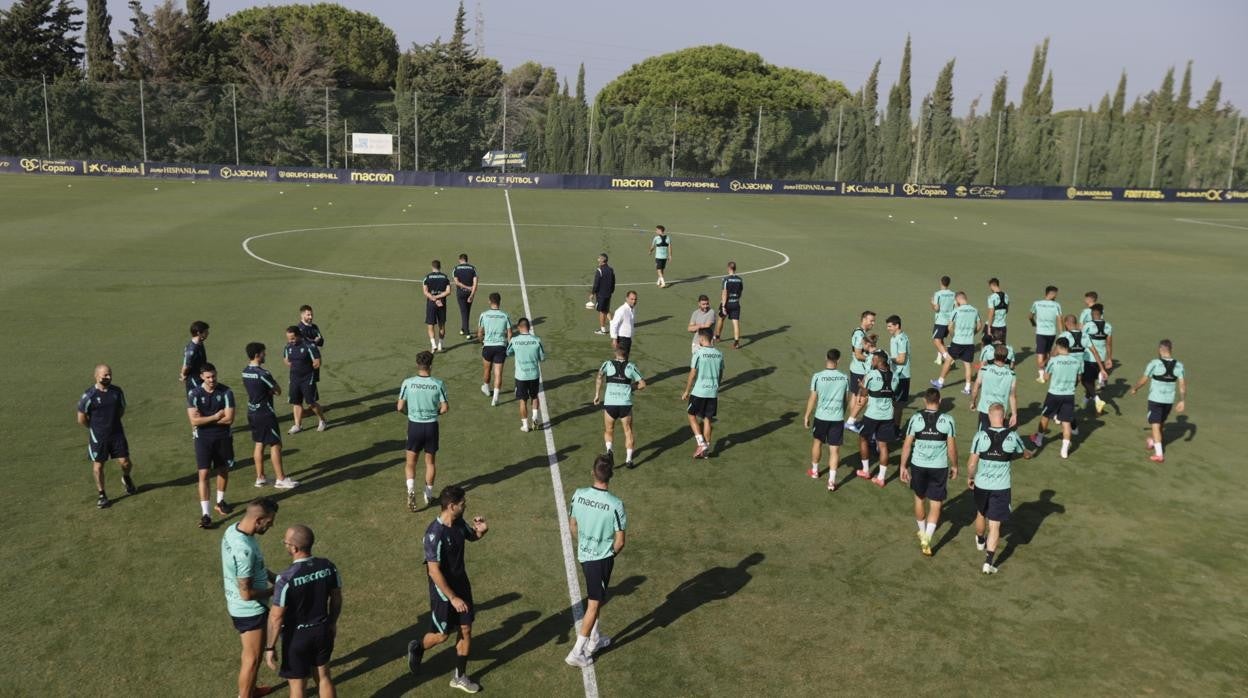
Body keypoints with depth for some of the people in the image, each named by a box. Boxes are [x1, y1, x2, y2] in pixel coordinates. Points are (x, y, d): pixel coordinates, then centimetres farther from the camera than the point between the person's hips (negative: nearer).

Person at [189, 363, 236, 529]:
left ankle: (220, 501, 39)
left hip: (223, 437, 2)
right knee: (203, 473, -7)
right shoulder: (194, 394, -9)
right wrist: (216, 417, -15)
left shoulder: (226, 392, -9)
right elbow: (194, 421, -16)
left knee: (223, 470, 16)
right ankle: (205, 513, -7)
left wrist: (205, 420, -14)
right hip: (203, 439, -2)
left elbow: (229, 419, -15)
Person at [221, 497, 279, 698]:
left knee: (251, 653, 28)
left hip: (238, 606, 10)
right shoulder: (244, 550, -35)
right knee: (252, 658, 10)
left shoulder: (233, 529, -5)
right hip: (249, 609, -10)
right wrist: (275, 590, -14)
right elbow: (246, 593, -29)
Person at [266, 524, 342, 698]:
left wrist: (270, 647, -10)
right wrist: (333, 623, 17)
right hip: (323, 630, 5)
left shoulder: (286, 577, -29)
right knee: (324, 676, 23)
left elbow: (276, 617, -22)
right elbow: (336, 598, 1)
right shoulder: (328, 566, -12)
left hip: (297, 636, -5)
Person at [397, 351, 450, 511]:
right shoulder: (438, 384, -11)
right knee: (430, 461, 17)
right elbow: (445, 408, -8)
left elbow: (400, 407, -6)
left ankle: (411, 490, -8)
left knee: (410, 461, 13)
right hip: (431, 426, 0)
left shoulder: (408, 383, -11)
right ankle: (428, 495, 27)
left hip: (414, 425, 0)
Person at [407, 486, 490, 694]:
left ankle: (460, 677, 26)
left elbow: (472, 536, 16)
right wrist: (452, 597, -24)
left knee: (466, 630, 11)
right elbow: (434, 571, -27)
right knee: (442, 635, 9)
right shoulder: (435, 534, -29)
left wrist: (481, 530, -8)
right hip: (443, 590, -7)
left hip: (461, 584, 7)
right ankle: (417, 648, 41)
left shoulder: (459, 523, -6)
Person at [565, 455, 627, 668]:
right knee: (594, 605, 6)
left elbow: (572, 525, 4)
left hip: (584, 555, 5)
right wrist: (611, 553, 5)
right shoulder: (615, 504, -23)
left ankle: (595, 640, 39)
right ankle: (577, 653, 11)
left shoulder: (579, 495, -10)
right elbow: (620, 541, -16)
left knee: (595, 600, 25)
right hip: (602, 559, -5)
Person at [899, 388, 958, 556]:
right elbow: (951, 447, -5)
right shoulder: (947, 420, -9)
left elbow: (907, 445, -7)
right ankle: (927, 538, -7)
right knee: (935, 504, 8)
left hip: (918, 466, 1)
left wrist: (903, 467, 2)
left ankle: (922, 533, 39)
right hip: (939, 467, -1)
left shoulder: (915, 418, -8)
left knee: (919, 498, 22)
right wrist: (954, 466, 11)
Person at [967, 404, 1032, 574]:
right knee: (995, 525, 5)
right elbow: (1026, 455, 9)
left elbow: (971, 464, -12)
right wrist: (1028, 453, 32)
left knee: (981, 514, 26)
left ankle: (980, 541, 51)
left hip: (981, 484, 1)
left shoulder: (980, 436, -14)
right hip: (1001, 487, -1)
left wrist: (969, 477, 6)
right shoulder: (1012, 437, -10)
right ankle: (988, 561, 0)